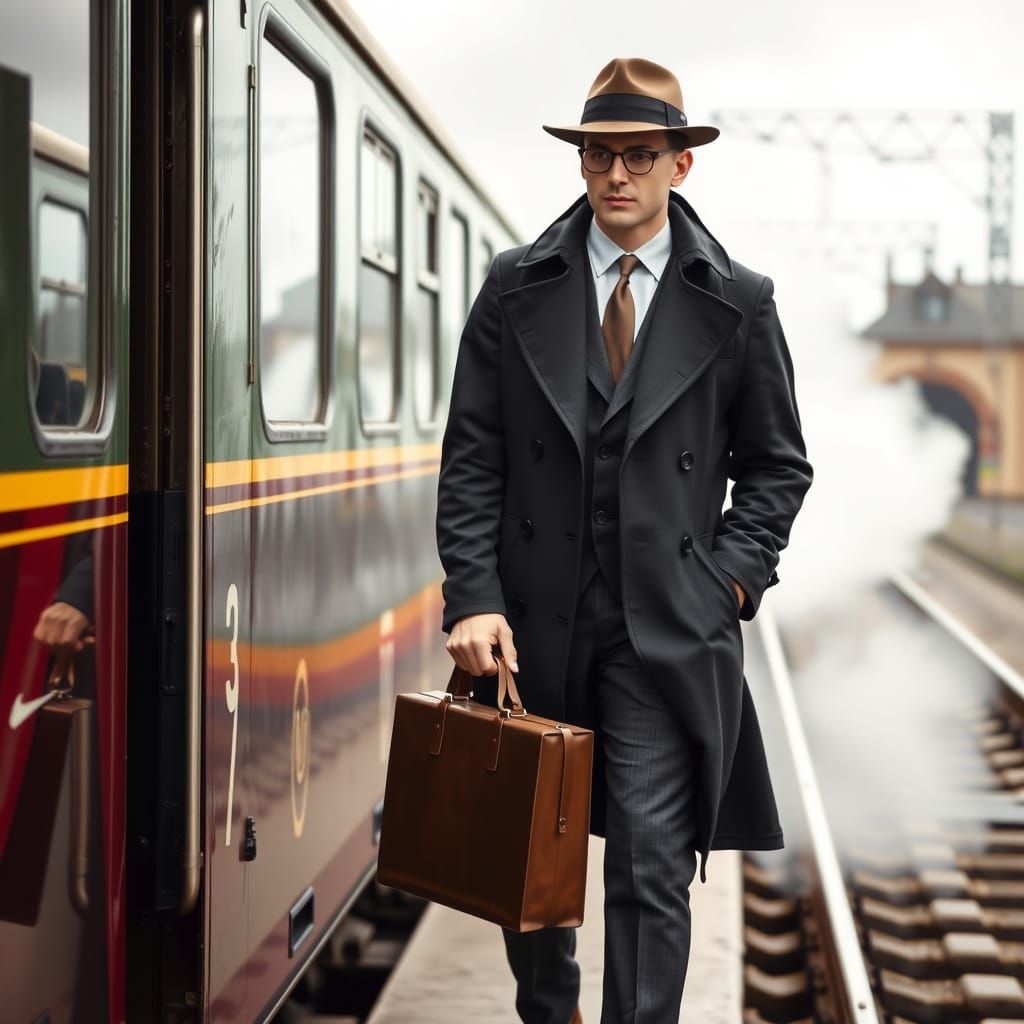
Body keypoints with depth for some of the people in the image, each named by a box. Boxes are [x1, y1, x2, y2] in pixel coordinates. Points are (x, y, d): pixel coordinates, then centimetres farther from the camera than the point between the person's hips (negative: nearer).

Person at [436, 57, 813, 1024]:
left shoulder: (736, 304, 1)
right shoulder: (516, 289, 3)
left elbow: (776, 464, 9)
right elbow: (472, 458, 1)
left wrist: (731, 576, -4)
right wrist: (474, 597, -9)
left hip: (668, 628, -2)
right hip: (534, 618, 2)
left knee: (652, 870, -6)